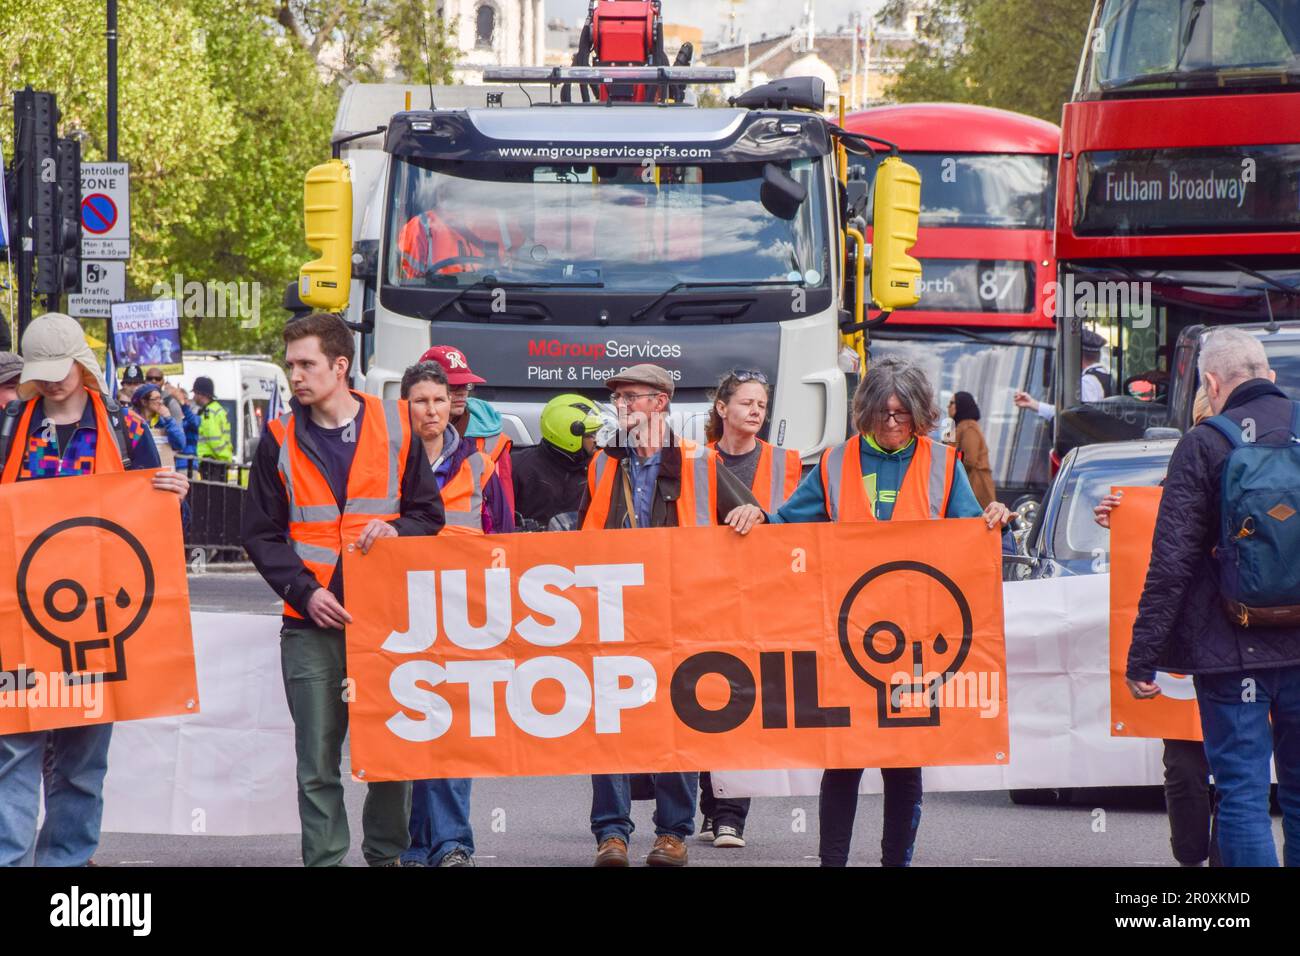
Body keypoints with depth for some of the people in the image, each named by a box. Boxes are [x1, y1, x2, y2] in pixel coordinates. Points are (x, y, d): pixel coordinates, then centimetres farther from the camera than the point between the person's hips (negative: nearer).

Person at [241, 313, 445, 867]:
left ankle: (387, 853, 17)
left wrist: (397, 530, -12)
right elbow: (261, 534, 5)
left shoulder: (395, 427, 5)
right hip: (311, 623, 0)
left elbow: (429, 513, 11)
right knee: (318, 763, -1)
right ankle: (323, 858, 4)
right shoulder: (280, 440, 6)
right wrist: (304, 591, -9)